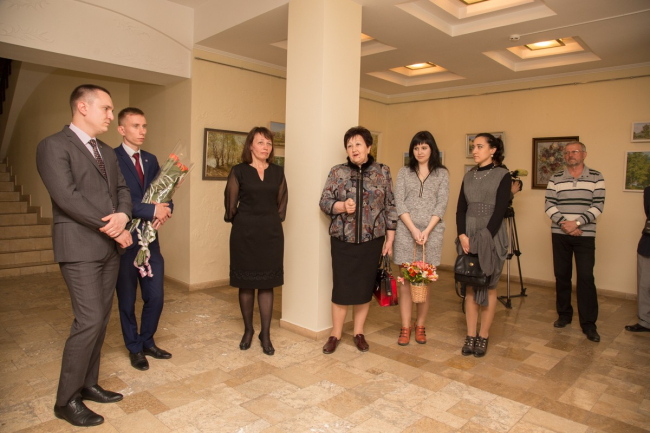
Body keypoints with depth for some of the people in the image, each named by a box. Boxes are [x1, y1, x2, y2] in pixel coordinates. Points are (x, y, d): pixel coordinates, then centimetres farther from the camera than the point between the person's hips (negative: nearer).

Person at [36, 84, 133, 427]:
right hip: (79, 247, -7)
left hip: (109, 247, 8)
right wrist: (112, 227, -15)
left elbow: (122, 189, 14)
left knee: (100, 319, 12)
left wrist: (123, 216, -9)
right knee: (89, 321, -9)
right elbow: (67, 196, -17)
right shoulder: (54, 146, -7)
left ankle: (88, 384, 26)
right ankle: (66, 401, 8)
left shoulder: (107, 152, 17)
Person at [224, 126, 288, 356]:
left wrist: (272, 221, 8)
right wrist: (245, 221, 8)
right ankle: (248, 330, 24)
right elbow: (230, 206, 1)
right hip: (245, 233, -2)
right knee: (246, 284, 7)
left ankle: (265, 334, 15)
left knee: (267, 284, 4)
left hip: (271, 233, 2)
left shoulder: (278, 172, 7)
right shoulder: (239, 171, -2)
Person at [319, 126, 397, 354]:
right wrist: (342, 206, -21)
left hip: (372, 240, 1)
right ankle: (335, 334, 19)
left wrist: (390, 238, 1)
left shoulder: (383, 172, 4)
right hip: (343, 240, -1)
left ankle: (359, 333, 25)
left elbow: (390, 207, 5)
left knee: (365, 286, 8)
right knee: (342, 286, 3)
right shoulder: (338, 172, 2)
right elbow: (324, 202, -1)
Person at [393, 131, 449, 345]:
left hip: (431, 233, 0)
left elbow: (441, 204, -1)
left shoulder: (442, 173, 8)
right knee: (406, 281, 2)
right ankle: (405, 328, 11)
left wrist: (426, 231, -12)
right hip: (406, 232, 0)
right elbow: (399, 203, 0)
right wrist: (413, 229, -12)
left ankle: (420, 326, 18)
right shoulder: (404, 172, 9)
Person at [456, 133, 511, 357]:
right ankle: (470, 336, 13)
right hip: (468, 234, 4)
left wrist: (484, 238, -17)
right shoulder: (468, 176, 12)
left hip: (492, 235, -4)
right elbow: (461, 208, 7)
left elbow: (499, 211, -10)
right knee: (470, 286, 5)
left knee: (488, 286, 3)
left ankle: (483, 336, 14)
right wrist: (462, 235, -7)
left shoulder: (502, 175, -2)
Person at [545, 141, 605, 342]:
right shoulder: (555, 179, 6)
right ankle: (564, 315, 24)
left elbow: (598, 206, -6)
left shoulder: (596, 177, 2)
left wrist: (577, 222, -17)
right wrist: (563, 223, -16)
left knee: (586, 278, -4)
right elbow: (549, 205, -2)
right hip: (560, 235, 2)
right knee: (561, 275, 9)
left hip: (585, 235, -2)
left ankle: (588, 324, 5)